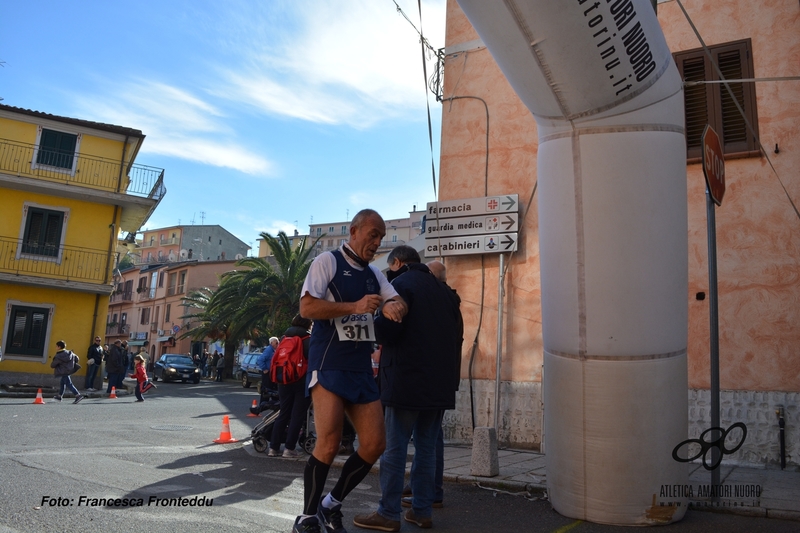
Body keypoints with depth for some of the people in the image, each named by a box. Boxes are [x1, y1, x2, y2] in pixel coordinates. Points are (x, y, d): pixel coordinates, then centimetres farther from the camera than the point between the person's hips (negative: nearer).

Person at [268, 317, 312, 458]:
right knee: (297, 414, 1)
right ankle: (289, 448, -1)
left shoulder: (285, 338, 12)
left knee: (283, 413, 12)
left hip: (284, 379, 6)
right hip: (302, 380, -5)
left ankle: (273, 447, 9)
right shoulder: (307, 339, -5)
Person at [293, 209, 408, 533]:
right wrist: (355, 306, -19)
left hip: (362, 369, 7)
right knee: (329, 444, -11)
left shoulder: (374, 274, 18)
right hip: (329, 366, -7)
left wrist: (393, 306, -12)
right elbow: (306, 308, -13)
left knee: (374, 444, 3)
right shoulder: (327, 262, -3)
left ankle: (331, 506, 22)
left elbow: (399, 301, 13)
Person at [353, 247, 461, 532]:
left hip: (408, 380, -7)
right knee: (426, 447, 12)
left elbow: (388, 330, -16)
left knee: (394, 447, 0)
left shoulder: (400, 284, -7)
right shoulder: (442, 289, 16)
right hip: (439, 381, 7)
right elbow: (454, 328, 19)